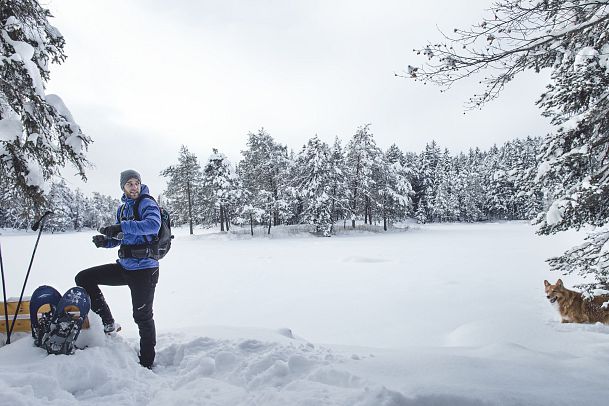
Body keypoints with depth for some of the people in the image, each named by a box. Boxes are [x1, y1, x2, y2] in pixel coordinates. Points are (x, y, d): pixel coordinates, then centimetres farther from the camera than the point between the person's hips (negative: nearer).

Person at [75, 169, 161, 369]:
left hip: (144, 269, -8)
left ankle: (147, 363, 17)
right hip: (124, 266, 8)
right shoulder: (122, 208, 14)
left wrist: (122, 227, -36)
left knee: (143, 317, 0)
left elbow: (153, 224, -30)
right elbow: (119, 238, 19)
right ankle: (108, 323, 13)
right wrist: (105, 241, -3)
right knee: (84, 278, 7)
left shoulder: (147, 203, -9)